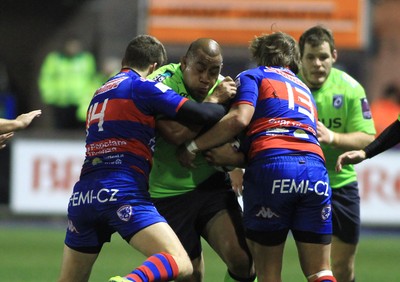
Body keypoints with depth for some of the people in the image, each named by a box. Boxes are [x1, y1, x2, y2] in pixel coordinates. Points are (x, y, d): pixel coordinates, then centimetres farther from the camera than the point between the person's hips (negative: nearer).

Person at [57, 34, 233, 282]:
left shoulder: (102, 92, 25)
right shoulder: (142, 86, 3)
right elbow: (200, 114, -4)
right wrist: (226, 105, 15)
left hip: (82, 196, 7)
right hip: (121, 192, -7)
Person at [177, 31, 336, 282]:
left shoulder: (253, 76, 18)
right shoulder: (304, 88, 35)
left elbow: (239, 119, -2)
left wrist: (193, 147, 6)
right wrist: (238, 158, 13)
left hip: (272, 166, -4)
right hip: (315, 165, 4)